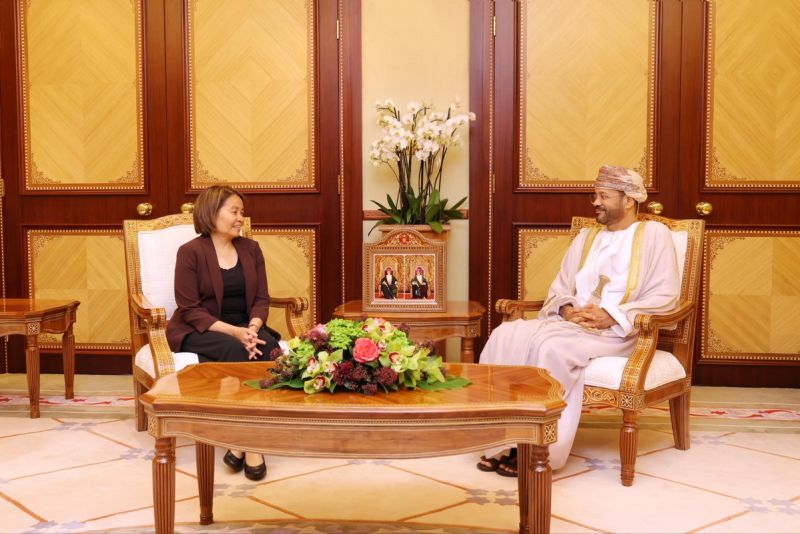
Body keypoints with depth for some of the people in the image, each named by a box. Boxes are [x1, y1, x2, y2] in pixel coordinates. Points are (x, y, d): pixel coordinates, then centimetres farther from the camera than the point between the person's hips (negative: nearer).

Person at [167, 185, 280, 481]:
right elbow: (190, 310, -12)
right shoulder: (190, 252, -7)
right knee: (236, 351, -35)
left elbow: (261, 299, 5)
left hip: (245, 327, 4)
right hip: (199, 332, -4)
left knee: (270, 349, -29)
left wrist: (252, 328, -18)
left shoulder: (250, 248, 8)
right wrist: (233, 331, -25)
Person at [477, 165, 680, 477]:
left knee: (552, 347, -35)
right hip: (571, 324, 6)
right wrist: (567, 310, -6)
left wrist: (612, 316, -16)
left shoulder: (653, 234, 2)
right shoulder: (586, 237, 21)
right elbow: (559, 287, 18)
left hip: (618, 333, -6)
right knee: (506, 336, -20)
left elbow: (665, 296, -7)